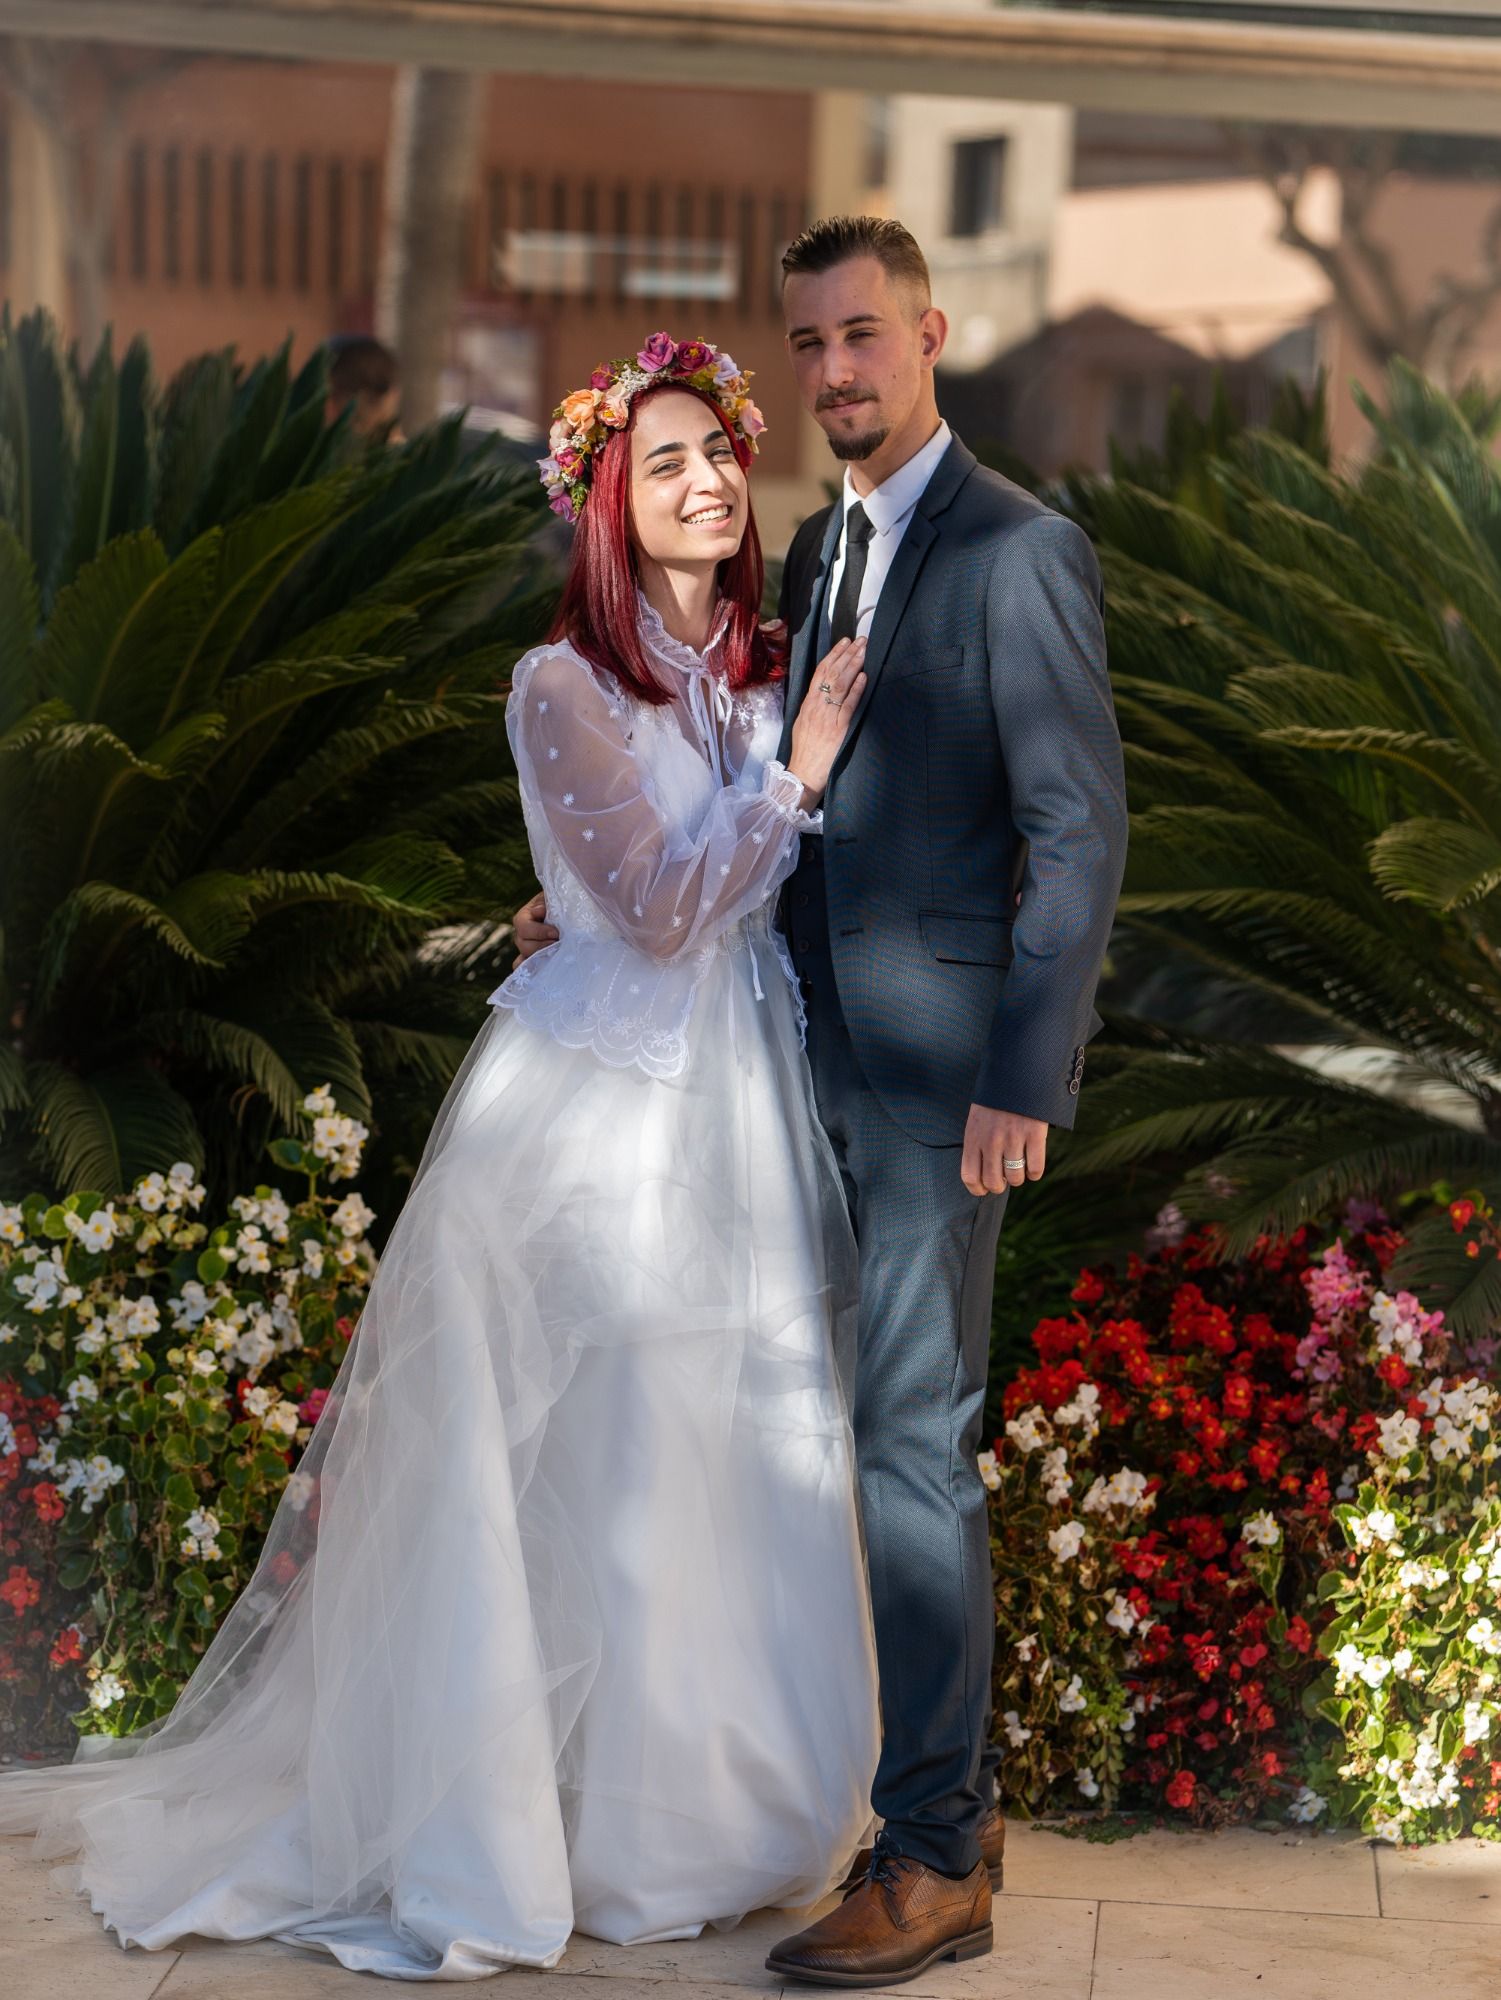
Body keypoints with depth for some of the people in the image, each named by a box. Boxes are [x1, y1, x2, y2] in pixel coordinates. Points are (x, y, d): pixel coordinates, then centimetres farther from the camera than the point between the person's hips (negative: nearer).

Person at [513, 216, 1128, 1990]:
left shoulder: (1020, 551, -9)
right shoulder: (818, 550, 16)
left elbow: (1079, 827, -13)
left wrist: (1023, 1079, -18)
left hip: (938, 1067, -8)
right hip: (822, 1059, 8)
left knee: (911, 1442, -5)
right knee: (892, 1430, 13)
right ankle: (957, 1795, 25)